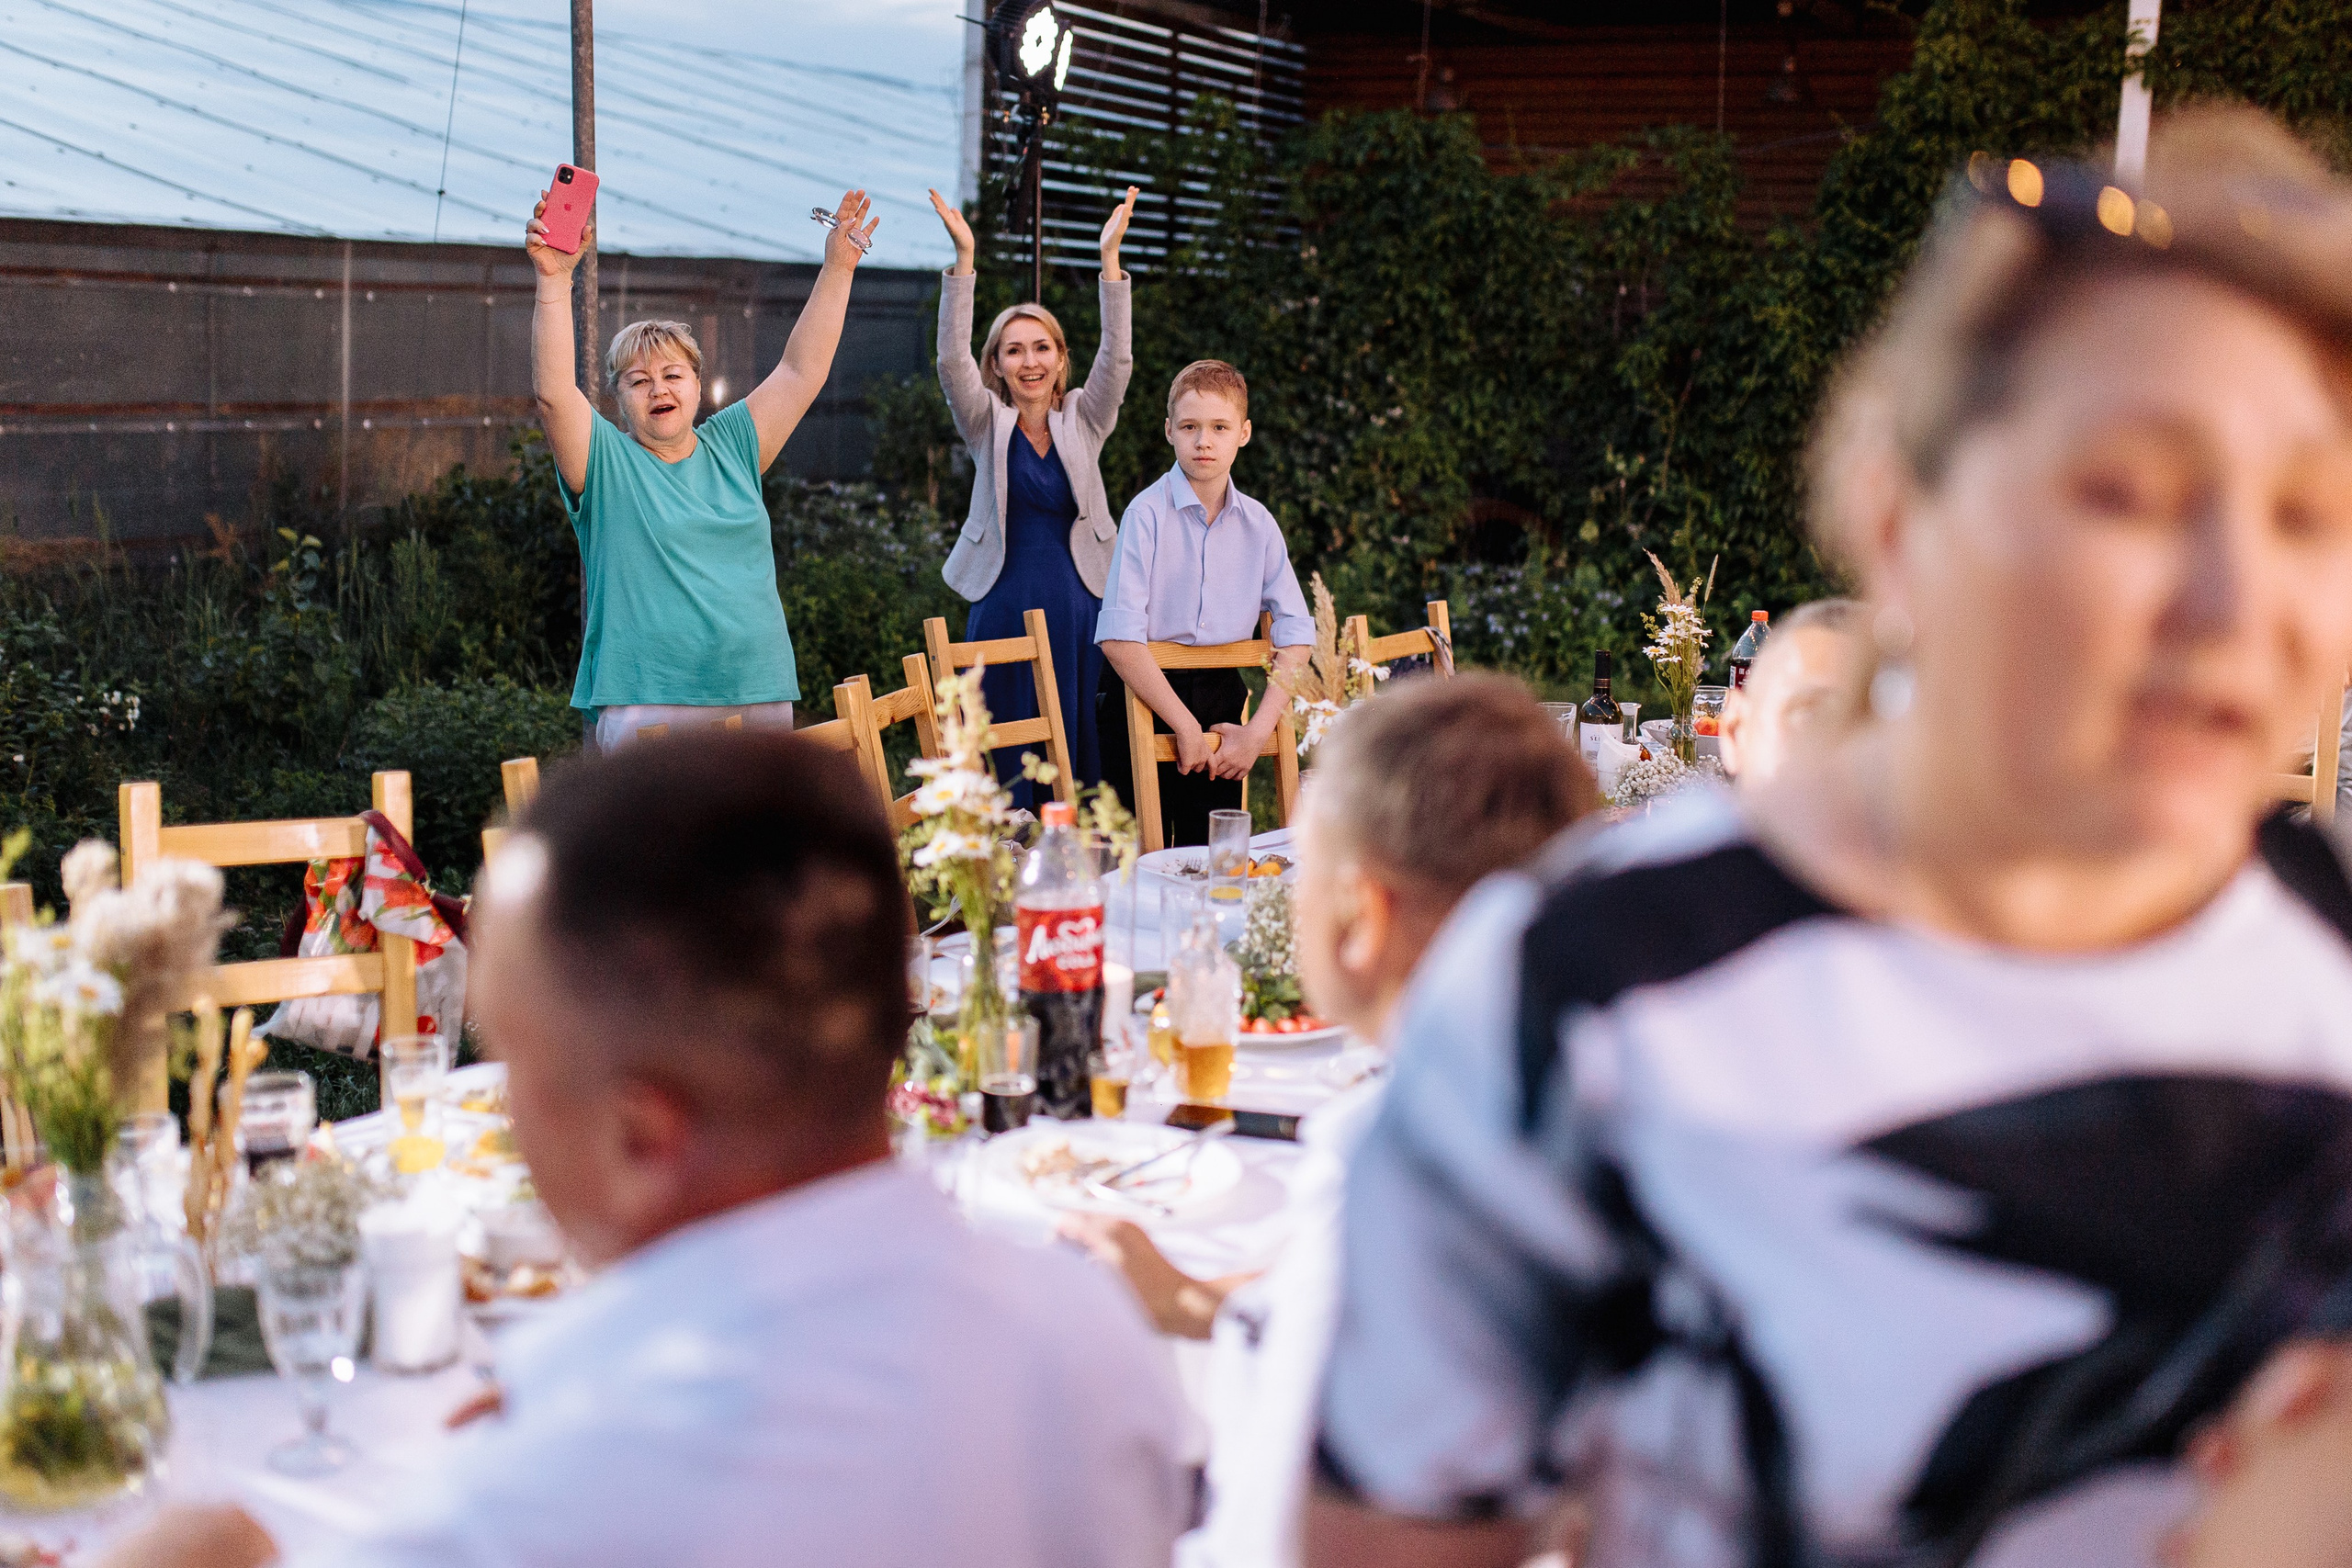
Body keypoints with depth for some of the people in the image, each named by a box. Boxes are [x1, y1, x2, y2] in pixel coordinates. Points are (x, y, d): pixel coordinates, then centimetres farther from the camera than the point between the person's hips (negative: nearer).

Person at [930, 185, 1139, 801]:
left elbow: (1117, 359, -5)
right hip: (1005, 605, -1)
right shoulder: (988, 426, 5)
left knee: (1081, 750, 2)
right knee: (1007, 766, -2)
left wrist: (1109, 256, -14)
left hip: (1078, 607, 1)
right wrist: (964, 259, -19)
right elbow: (953, 361, -9)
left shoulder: (1083, 423, 9)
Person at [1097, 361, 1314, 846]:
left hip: (1220, 694, 4)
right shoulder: (1148, 514, -11)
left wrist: (1258, 730, -7)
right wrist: (1185, 725, -17)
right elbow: (1119, 639, -18)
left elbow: (1296, 636, 3)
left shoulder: (1258, 523, 3)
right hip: (1145, 692, -4)